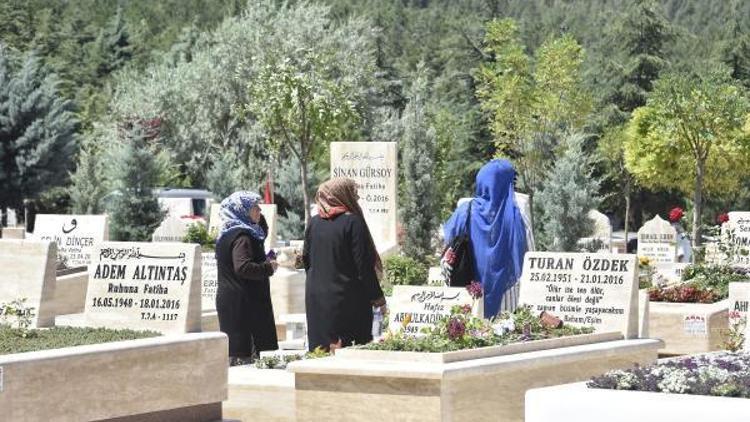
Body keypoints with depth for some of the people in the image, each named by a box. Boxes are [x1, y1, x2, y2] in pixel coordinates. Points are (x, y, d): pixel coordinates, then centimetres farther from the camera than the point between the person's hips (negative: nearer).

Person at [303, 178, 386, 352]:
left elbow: (306, 259, 12)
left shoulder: (314, 222, 4)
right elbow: (364, 265, -13)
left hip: (316, 298, 6)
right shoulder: (352, 222, -12)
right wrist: (378, 298, -5)